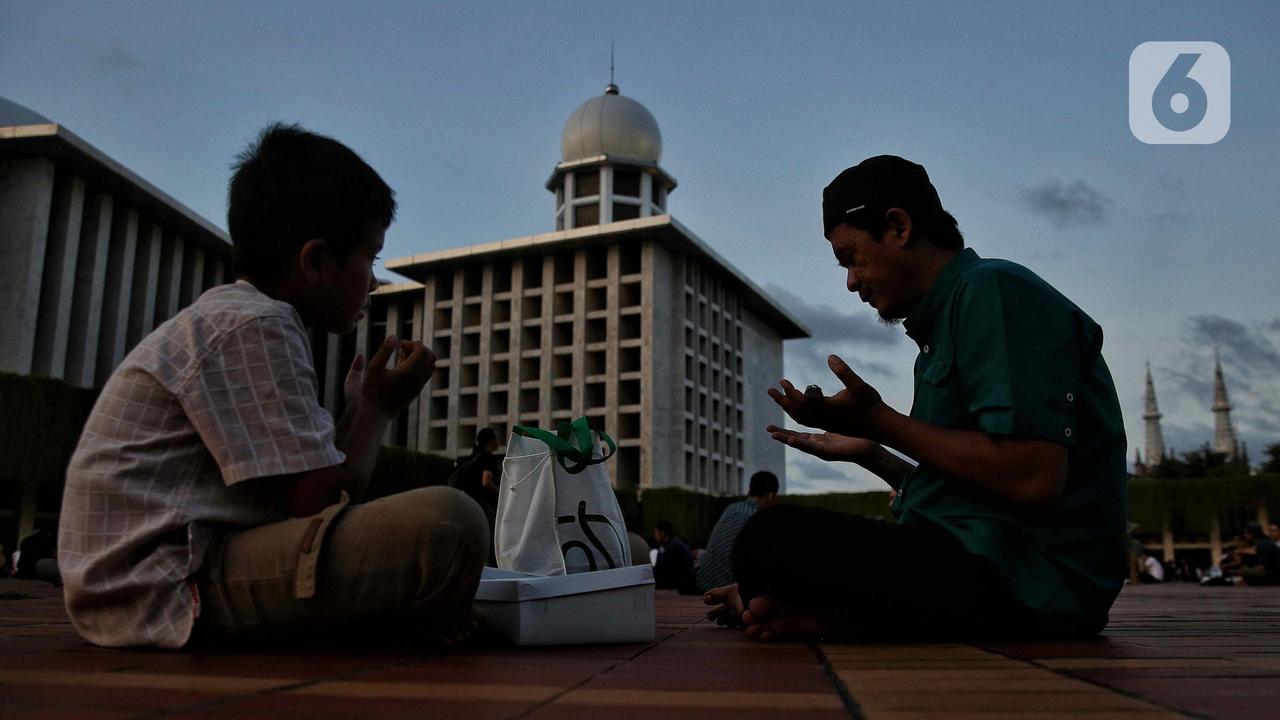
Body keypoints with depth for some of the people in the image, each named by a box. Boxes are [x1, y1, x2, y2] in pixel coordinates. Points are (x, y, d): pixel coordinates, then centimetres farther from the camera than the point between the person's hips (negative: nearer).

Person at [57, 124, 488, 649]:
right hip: (166, 590, -11)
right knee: (448, 523, -28)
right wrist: (378, 408, -1)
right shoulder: (256, 326, -13)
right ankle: (419, 637, 0)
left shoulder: (226, 316, 18)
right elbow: (320, 501, -16)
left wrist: (356, 410, 25)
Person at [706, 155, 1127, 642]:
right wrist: (866, 452, 21)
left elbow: (1033, 479, -22)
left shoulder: (996, 291, -9)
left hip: (1025, 579, -11)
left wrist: (878, 420, -14)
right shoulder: (951, 315, 21)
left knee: (771, 540, -28)